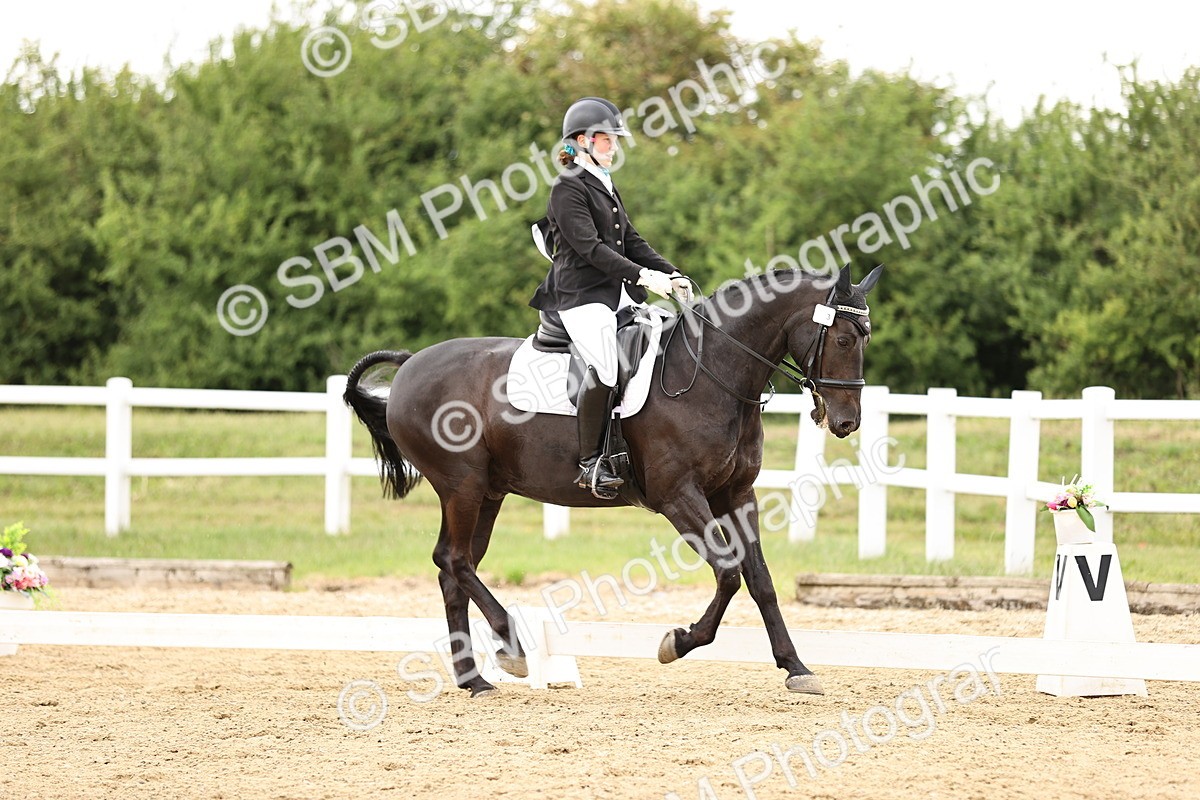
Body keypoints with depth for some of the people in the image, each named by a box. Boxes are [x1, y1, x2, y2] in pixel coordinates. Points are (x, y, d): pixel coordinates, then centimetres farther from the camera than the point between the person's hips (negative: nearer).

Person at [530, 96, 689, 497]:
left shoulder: (607, 187, 22)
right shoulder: (568, 188, -5)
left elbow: (631, 242, 21)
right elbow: (590, 247, -15)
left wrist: (672, 275, 6)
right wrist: (642, 276, -23)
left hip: (619, 296, 9)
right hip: (582, 295, -9)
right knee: (605, 366, -30)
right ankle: (590, 463, -24)